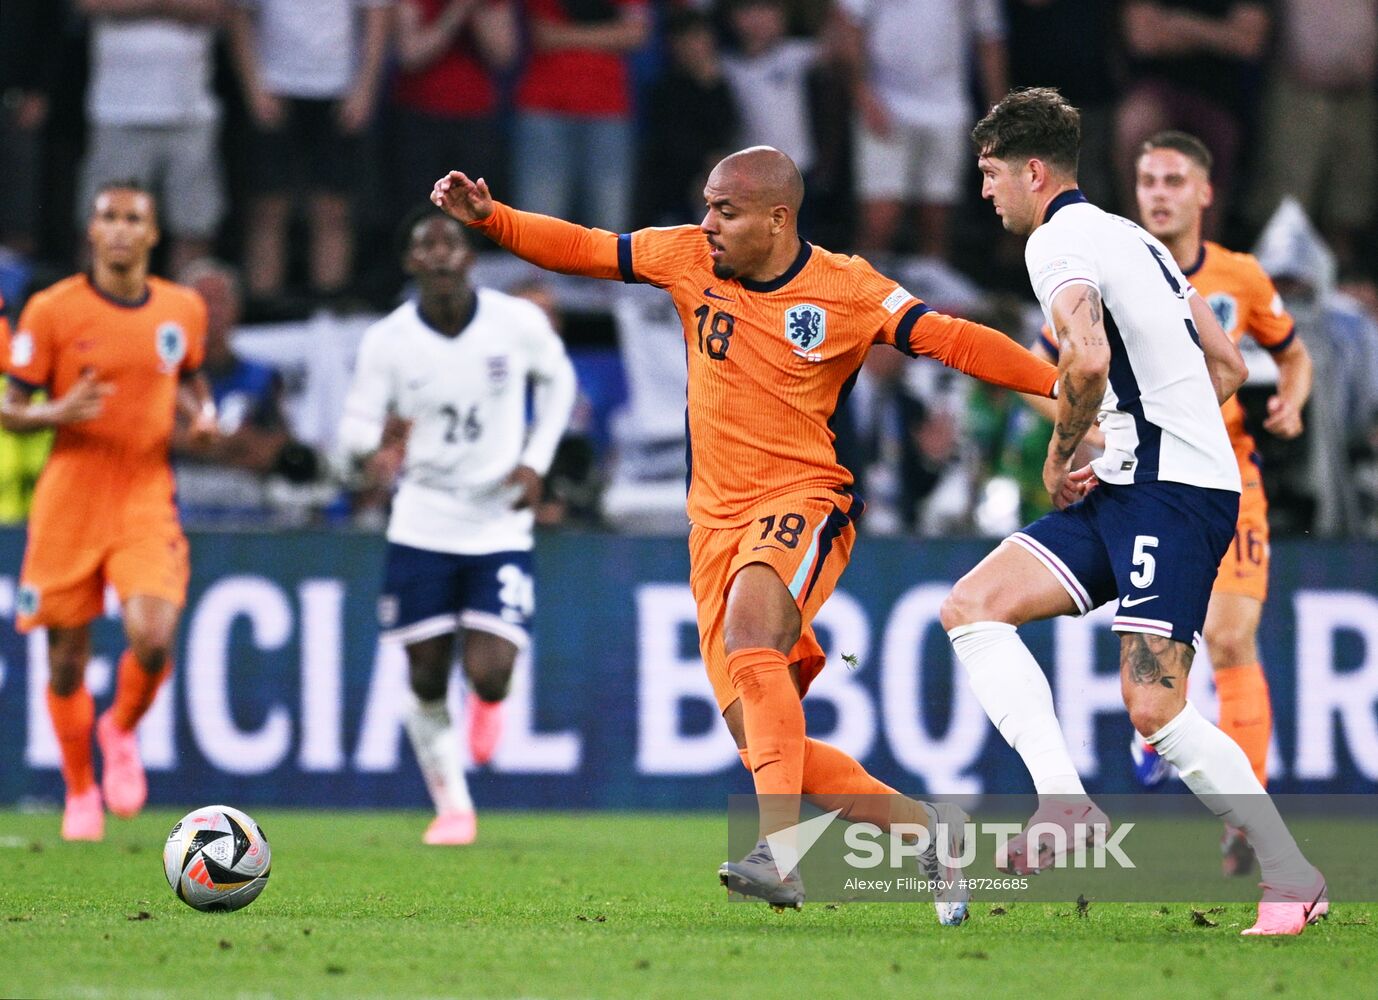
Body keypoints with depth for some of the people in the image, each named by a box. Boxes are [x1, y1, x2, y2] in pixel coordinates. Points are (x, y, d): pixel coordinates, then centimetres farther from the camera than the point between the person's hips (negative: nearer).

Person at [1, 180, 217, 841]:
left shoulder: (184, 310, 5)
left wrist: (201, 415, 3)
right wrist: (58, 412, -21)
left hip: (147, 498, 1)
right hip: (70, 500, -1)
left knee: (154, 640, -18)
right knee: (67, 660, 3)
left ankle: (122, 732, 15)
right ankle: (80, 792, 24)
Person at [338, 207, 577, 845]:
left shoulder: (518, 323, -9)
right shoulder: (387, 341, -10)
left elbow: (558, 378, 11)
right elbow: (354, 427, -7)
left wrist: (536, 462, 0)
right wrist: (375, 442, -31)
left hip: (501, 527, -1)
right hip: (422, 526, 1)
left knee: (489, 673, -13)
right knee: (428, 678, 2)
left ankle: (489, 702, 25)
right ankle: (452, 808, 21)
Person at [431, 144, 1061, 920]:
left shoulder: (847, 290, -6)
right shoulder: (690, 258, 5)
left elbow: (952, 339, -10)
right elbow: (582, 249, 10)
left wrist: (1060, 382, -19)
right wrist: (490, 218, -1)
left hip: (803, 503, -6)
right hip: (718, 520, 6)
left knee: (750, 631, -36)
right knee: (759, 732, -2)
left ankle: (781, 851, -42)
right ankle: (927, 828, 15)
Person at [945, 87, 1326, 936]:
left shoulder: (1060, 242, -9)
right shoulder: (1133, 238, 21)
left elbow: (1087, 360, -28)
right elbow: (1228, 368, 23)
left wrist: (1061, 457, -9)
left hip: (1174, 495, -10)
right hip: (1134, 488, 10)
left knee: (1155, 707, -15)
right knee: (972, 607, 1)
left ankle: (1293, 875, -6)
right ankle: (1066, 802, -12)